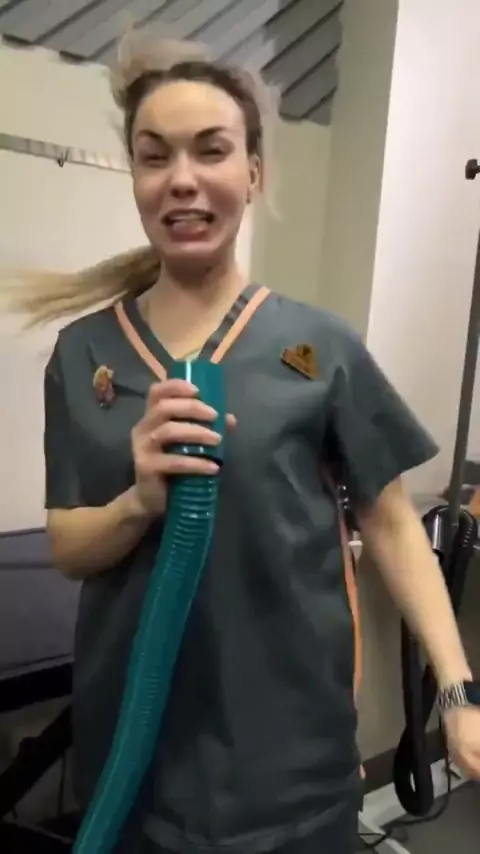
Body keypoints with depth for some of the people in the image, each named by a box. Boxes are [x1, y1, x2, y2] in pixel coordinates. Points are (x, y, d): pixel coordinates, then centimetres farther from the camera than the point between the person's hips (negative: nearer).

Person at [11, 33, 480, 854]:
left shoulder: (319, 345, -8)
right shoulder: (84, 351, -2)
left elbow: (391, 523, -3)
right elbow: (68, 550, -1)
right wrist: (140, 501, -21)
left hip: (289, 736, -1)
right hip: (134, 733, 2)